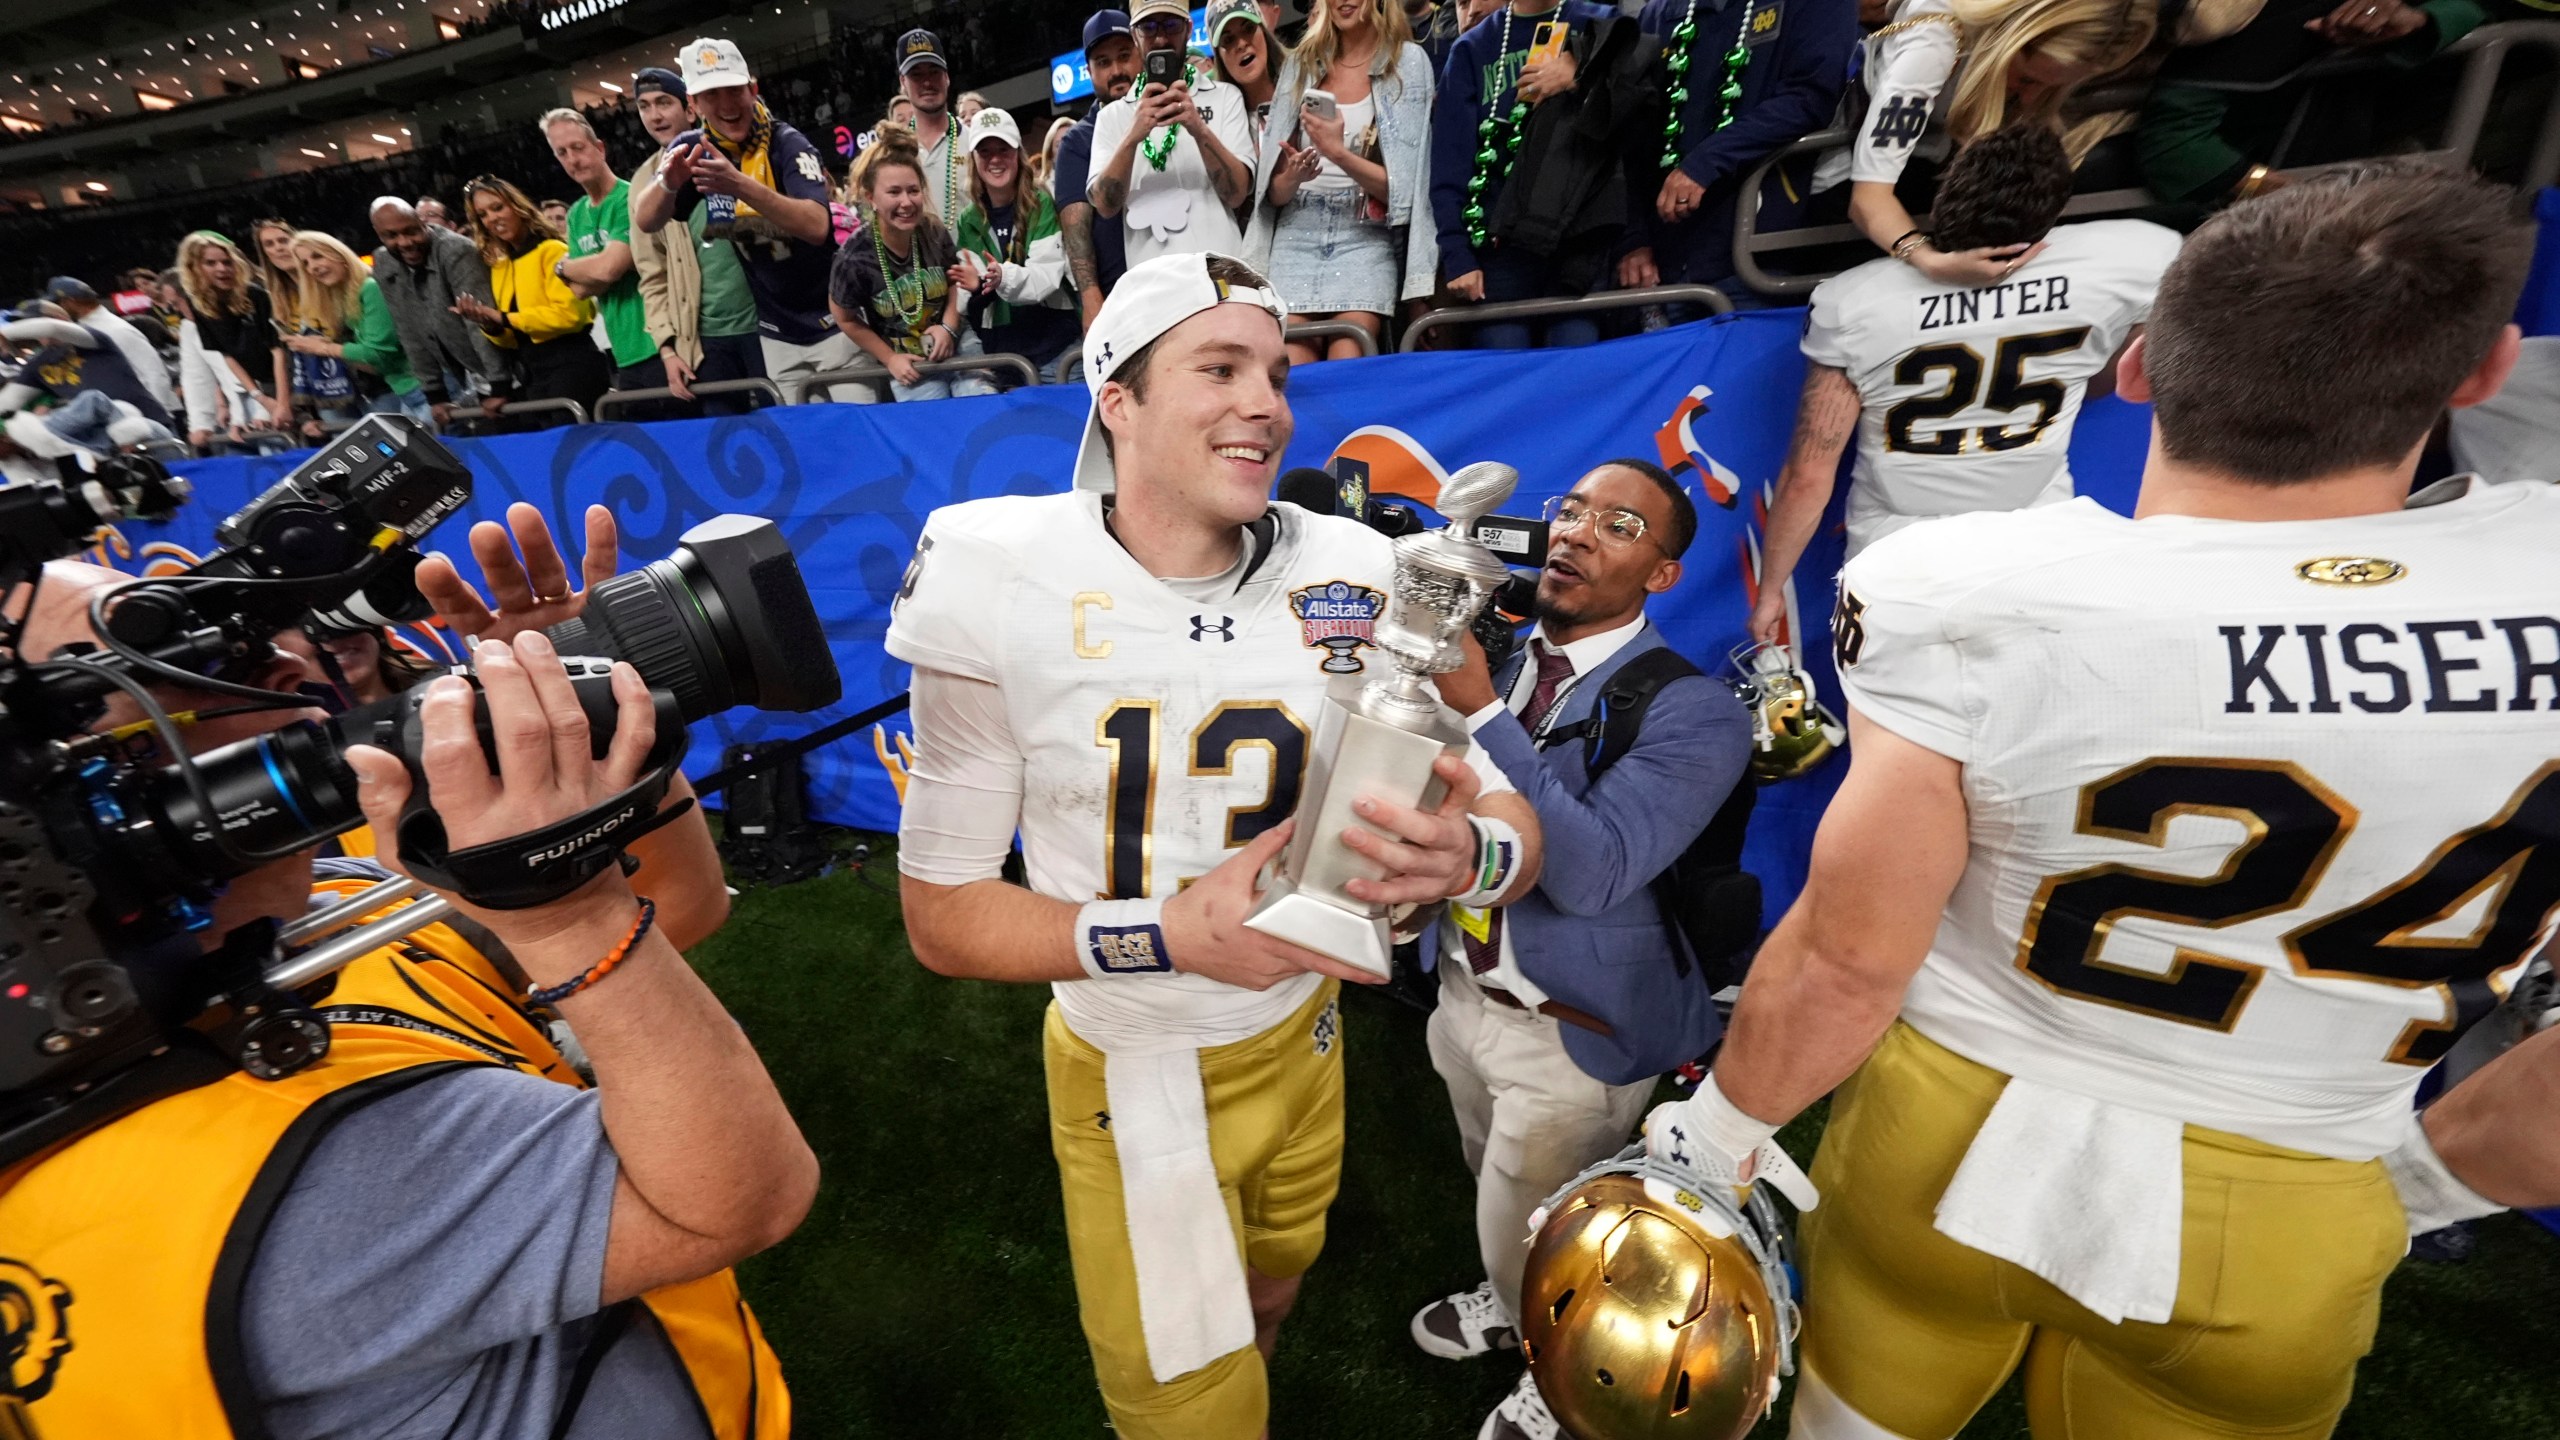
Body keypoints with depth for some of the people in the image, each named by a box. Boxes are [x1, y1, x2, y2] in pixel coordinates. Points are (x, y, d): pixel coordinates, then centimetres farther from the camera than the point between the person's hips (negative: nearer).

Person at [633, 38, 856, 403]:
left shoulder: (787, 144, -12)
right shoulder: (694, 150, 2)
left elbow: (817, 227, -28)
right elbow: (646, 222, -7)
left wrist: (740, 185, -40)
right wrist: (667, 182, -27)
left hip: (832, 323, -4)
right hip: (777, 334, 4)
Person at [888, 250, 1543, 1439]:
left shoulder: (1349, 585, -16)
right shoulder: (1007, 590, -22)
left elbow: (1513, 823, -11)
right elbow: (942, 916, -16)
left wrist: (1468, 853, -35)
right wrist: (1170, 931, -31)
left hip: (1302, 1040, 4)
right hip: (1131, 1077, -3)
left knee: (1268, 1305, 32)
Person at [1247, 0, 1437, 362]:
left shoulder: (1408, 62, 5)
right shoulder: (1300, 64, 14)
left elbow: (1401, 186, -3)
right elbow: (1274, 191, 11)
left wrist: (1338, 152, -16)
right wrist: (1291, 177, -11)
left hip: (1365, 240, -2)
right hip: (1296, 238, 3)